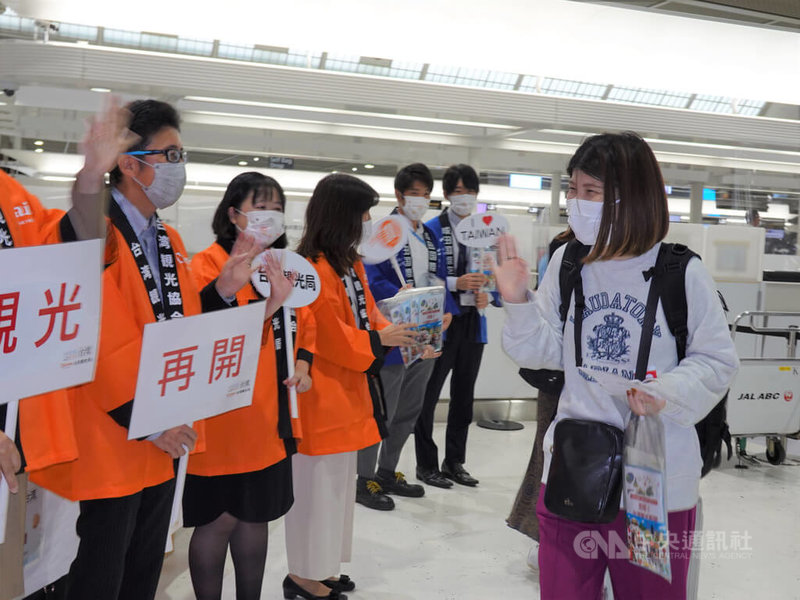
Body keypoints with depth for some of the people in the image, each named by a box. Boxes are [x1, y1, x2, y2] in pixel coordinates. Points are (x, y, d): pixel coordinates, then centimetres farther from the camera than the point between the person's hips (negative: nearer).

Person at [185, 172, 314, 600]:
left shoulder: (283, 265, 13)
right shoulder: (209, 263, -10)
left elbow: (304, 324, 19)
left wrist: (303, 362, 0)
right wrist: (267, 305, -31)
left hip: (270, 415, 7)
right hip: (224, 416, -7)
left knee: (257, 515, 17)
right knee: (219, 518, 3)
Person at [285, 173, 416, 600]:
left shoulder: (350, 265, 12)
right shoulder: (314, 270, -20)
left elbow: (366, 317, 15)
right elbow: (330, 337, -22)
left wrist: (395, 333, -1)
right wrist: (379, 339, -14)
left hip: (348, 393, 10)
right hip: (321, 395, -10)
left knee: (339, 479, 18)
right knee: (318, 480, 1)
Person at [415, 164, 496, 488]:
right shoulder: (431, 230, -7)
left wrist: (486, 295, -10)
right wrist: (457, 283, -22)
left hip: (473, 324, 5)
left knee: (463, 396, 14)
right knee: (428, 395, 3)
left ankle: (454, 462, 28)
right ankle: (426, 464, 18)